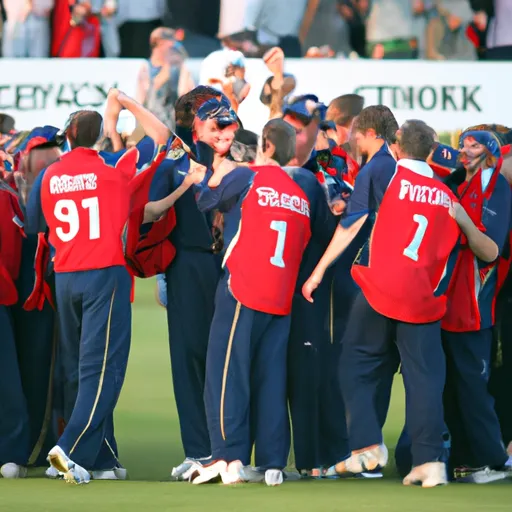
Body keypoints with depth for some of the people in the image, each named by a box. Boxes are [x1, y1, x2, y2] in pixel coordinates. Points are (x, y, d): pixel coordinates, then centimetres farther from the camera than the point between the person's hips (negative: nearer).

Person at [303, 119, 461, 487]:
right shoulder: (448, 198, 13)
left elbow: (352, 225, -4)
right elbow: (450, 254, 16)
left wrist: (318, 272, 0)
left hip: (379, 289, -3)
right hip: (424, 298, 3)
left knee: (357, 368, 9)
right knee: (424, 378, 2)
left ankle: (368, 446, -1)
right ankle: (430, 461, -6)